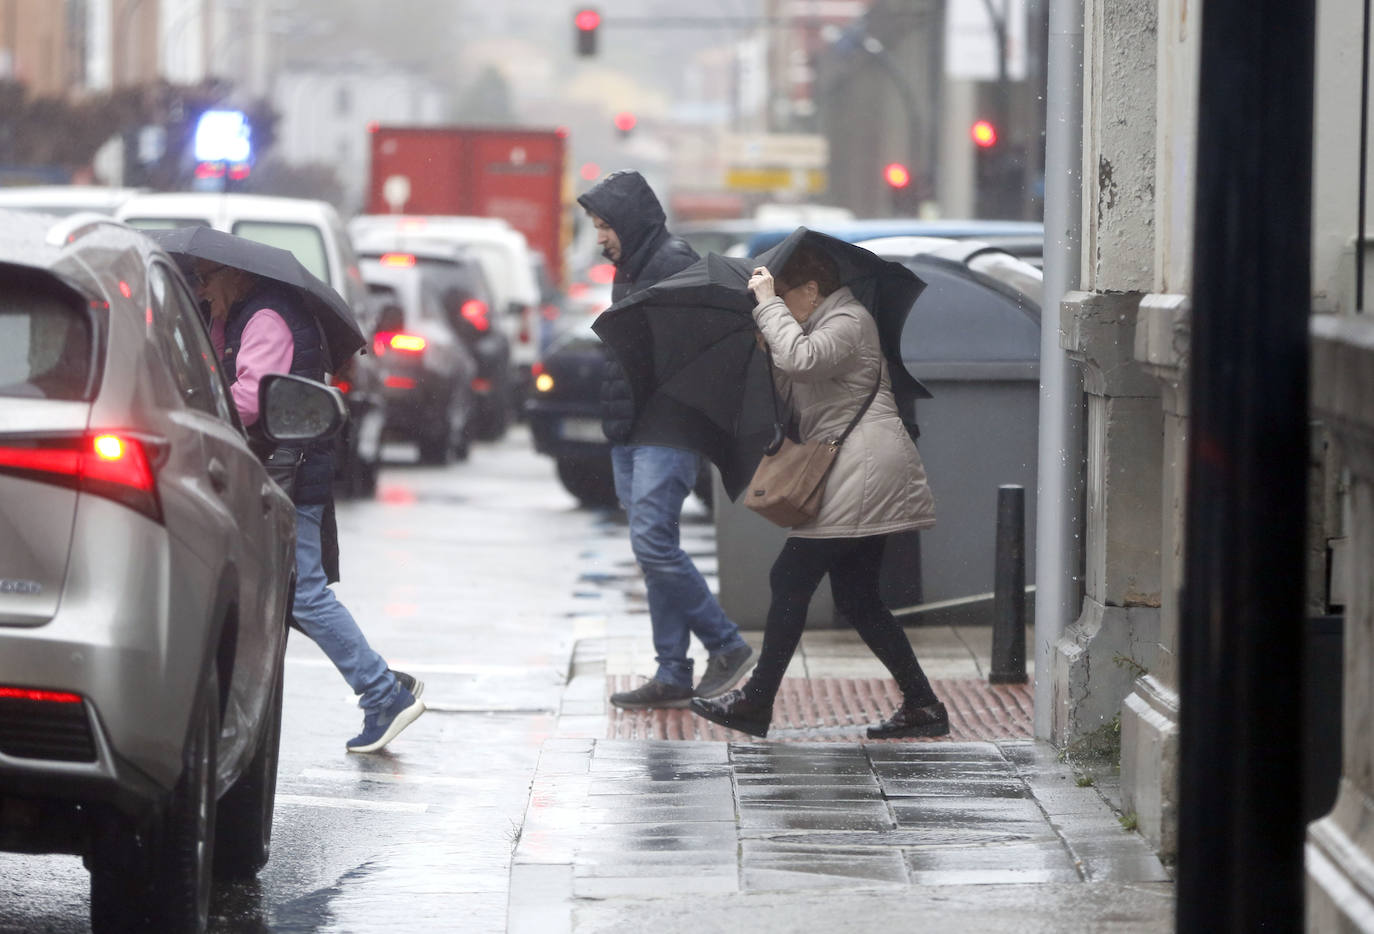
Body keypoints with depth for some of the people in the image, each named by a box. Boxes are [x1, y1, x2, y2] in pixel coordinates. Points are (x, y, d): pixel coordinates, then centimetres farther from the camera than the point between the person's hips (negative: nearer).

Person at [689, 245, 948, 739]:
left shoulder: (849, 320, -9)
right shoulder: (823, 324, 22)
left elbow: (800, 358, -28)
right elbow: (789, 392, 22)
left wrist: (768, 303, -18)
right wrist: (765, 347, 8)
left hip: (863, 470, -11)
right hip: (858, 481, 11)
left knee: (790, 579, -6)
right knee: (856, 597, 10)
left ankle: (755, 703, -2)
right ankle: (922, 705, 9)